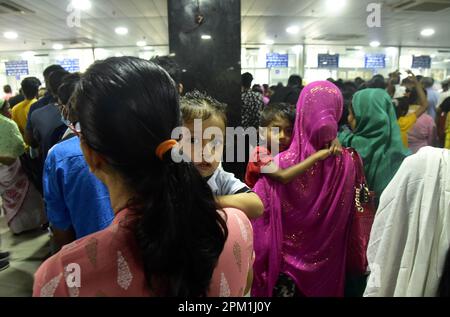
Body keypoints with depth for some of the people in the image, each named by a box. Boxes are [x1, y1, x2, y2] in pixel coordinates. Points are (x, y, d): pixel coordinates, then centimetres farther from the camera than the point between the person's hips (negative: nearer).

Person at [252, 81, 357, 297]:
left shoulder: (279, 164, -24)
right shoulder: (347, 162, -15)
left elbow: (259, 214, -14)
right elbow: (352, 219, -3)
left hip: (287, 261, -2)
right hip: (328, 262, 3)